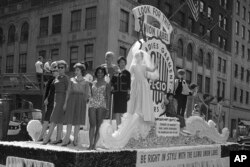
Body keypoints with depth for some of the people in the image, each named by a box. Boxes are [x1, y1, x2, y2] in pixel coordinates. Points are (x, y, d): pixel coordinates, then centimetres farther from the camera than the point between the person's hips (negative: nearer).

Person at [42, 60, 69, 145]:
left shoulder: (65, 78, -7)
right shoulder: (57, 78, 16)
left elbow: (67, 91, -11)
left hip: (62, 99, -8)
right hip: (56, 99, 8)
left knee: (54, 119, -10)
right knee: (59, 120, 7)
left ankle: (47, 137, -9)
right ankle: (59, 138, 9)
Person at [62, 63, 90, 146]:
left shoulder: (85, 82, 7)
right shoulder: (72, 80, 10)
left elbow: (87, 94, 7)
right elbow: (68, 91, 8)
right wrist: (65, 102, 2)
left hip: (81, 101, 0)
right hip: (72, 100, 1)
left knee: (78, 120, 1)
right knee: (70, 119, -5)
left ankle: (75, 139, 9)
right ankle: (67, 139, -2)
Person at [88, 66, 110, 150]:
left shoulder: (106, 84, 7)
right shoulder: (93, 83, 15)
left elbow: (108, 97, 5)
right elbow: (91, 94, 18)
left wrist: (107, 108, -4)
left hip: (101, 105, -2)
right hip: (92, 104, 2)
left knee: (98, 126, -3)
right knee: (92, 125, -6)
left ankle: (94, 144, 2)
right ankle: (90, 144, -4)